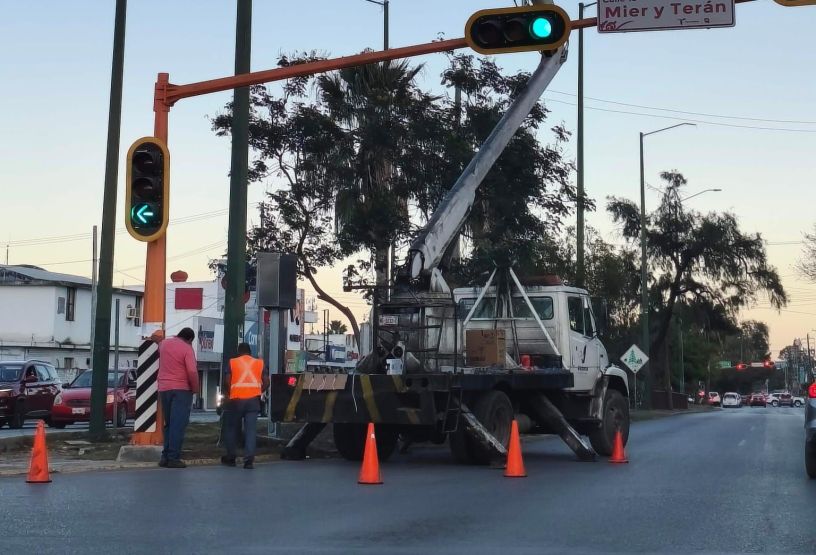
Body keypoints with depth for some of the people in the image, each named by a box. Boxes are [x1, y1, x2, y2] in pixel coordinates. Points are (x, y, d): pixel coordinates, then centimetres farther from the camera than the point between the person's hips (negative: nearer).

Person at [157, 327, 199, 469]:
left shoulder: (164, 343, 9)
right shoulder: (187, 348, -10)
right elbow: (192, 371, -18)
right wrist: (195, 388, -5)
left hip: (164, 388, 6)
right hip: (181, 389, -6)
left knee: (168, 424, 15)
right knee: (178, 425, -7)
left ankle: (165, 456, 13)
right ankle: (173, 458, -11)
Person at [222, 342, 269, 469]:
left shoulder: (232, 362, 8)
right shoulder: (259, 363, 12)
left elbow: (227, 381, -1)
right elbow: (266, 382, 5)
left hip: (237, 399, -1)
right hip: (253, 399, 1)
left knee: (232, 428, 14)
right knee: (250, 430, -1)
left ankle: (230, 458, 21)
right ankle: (249, 460, -12)